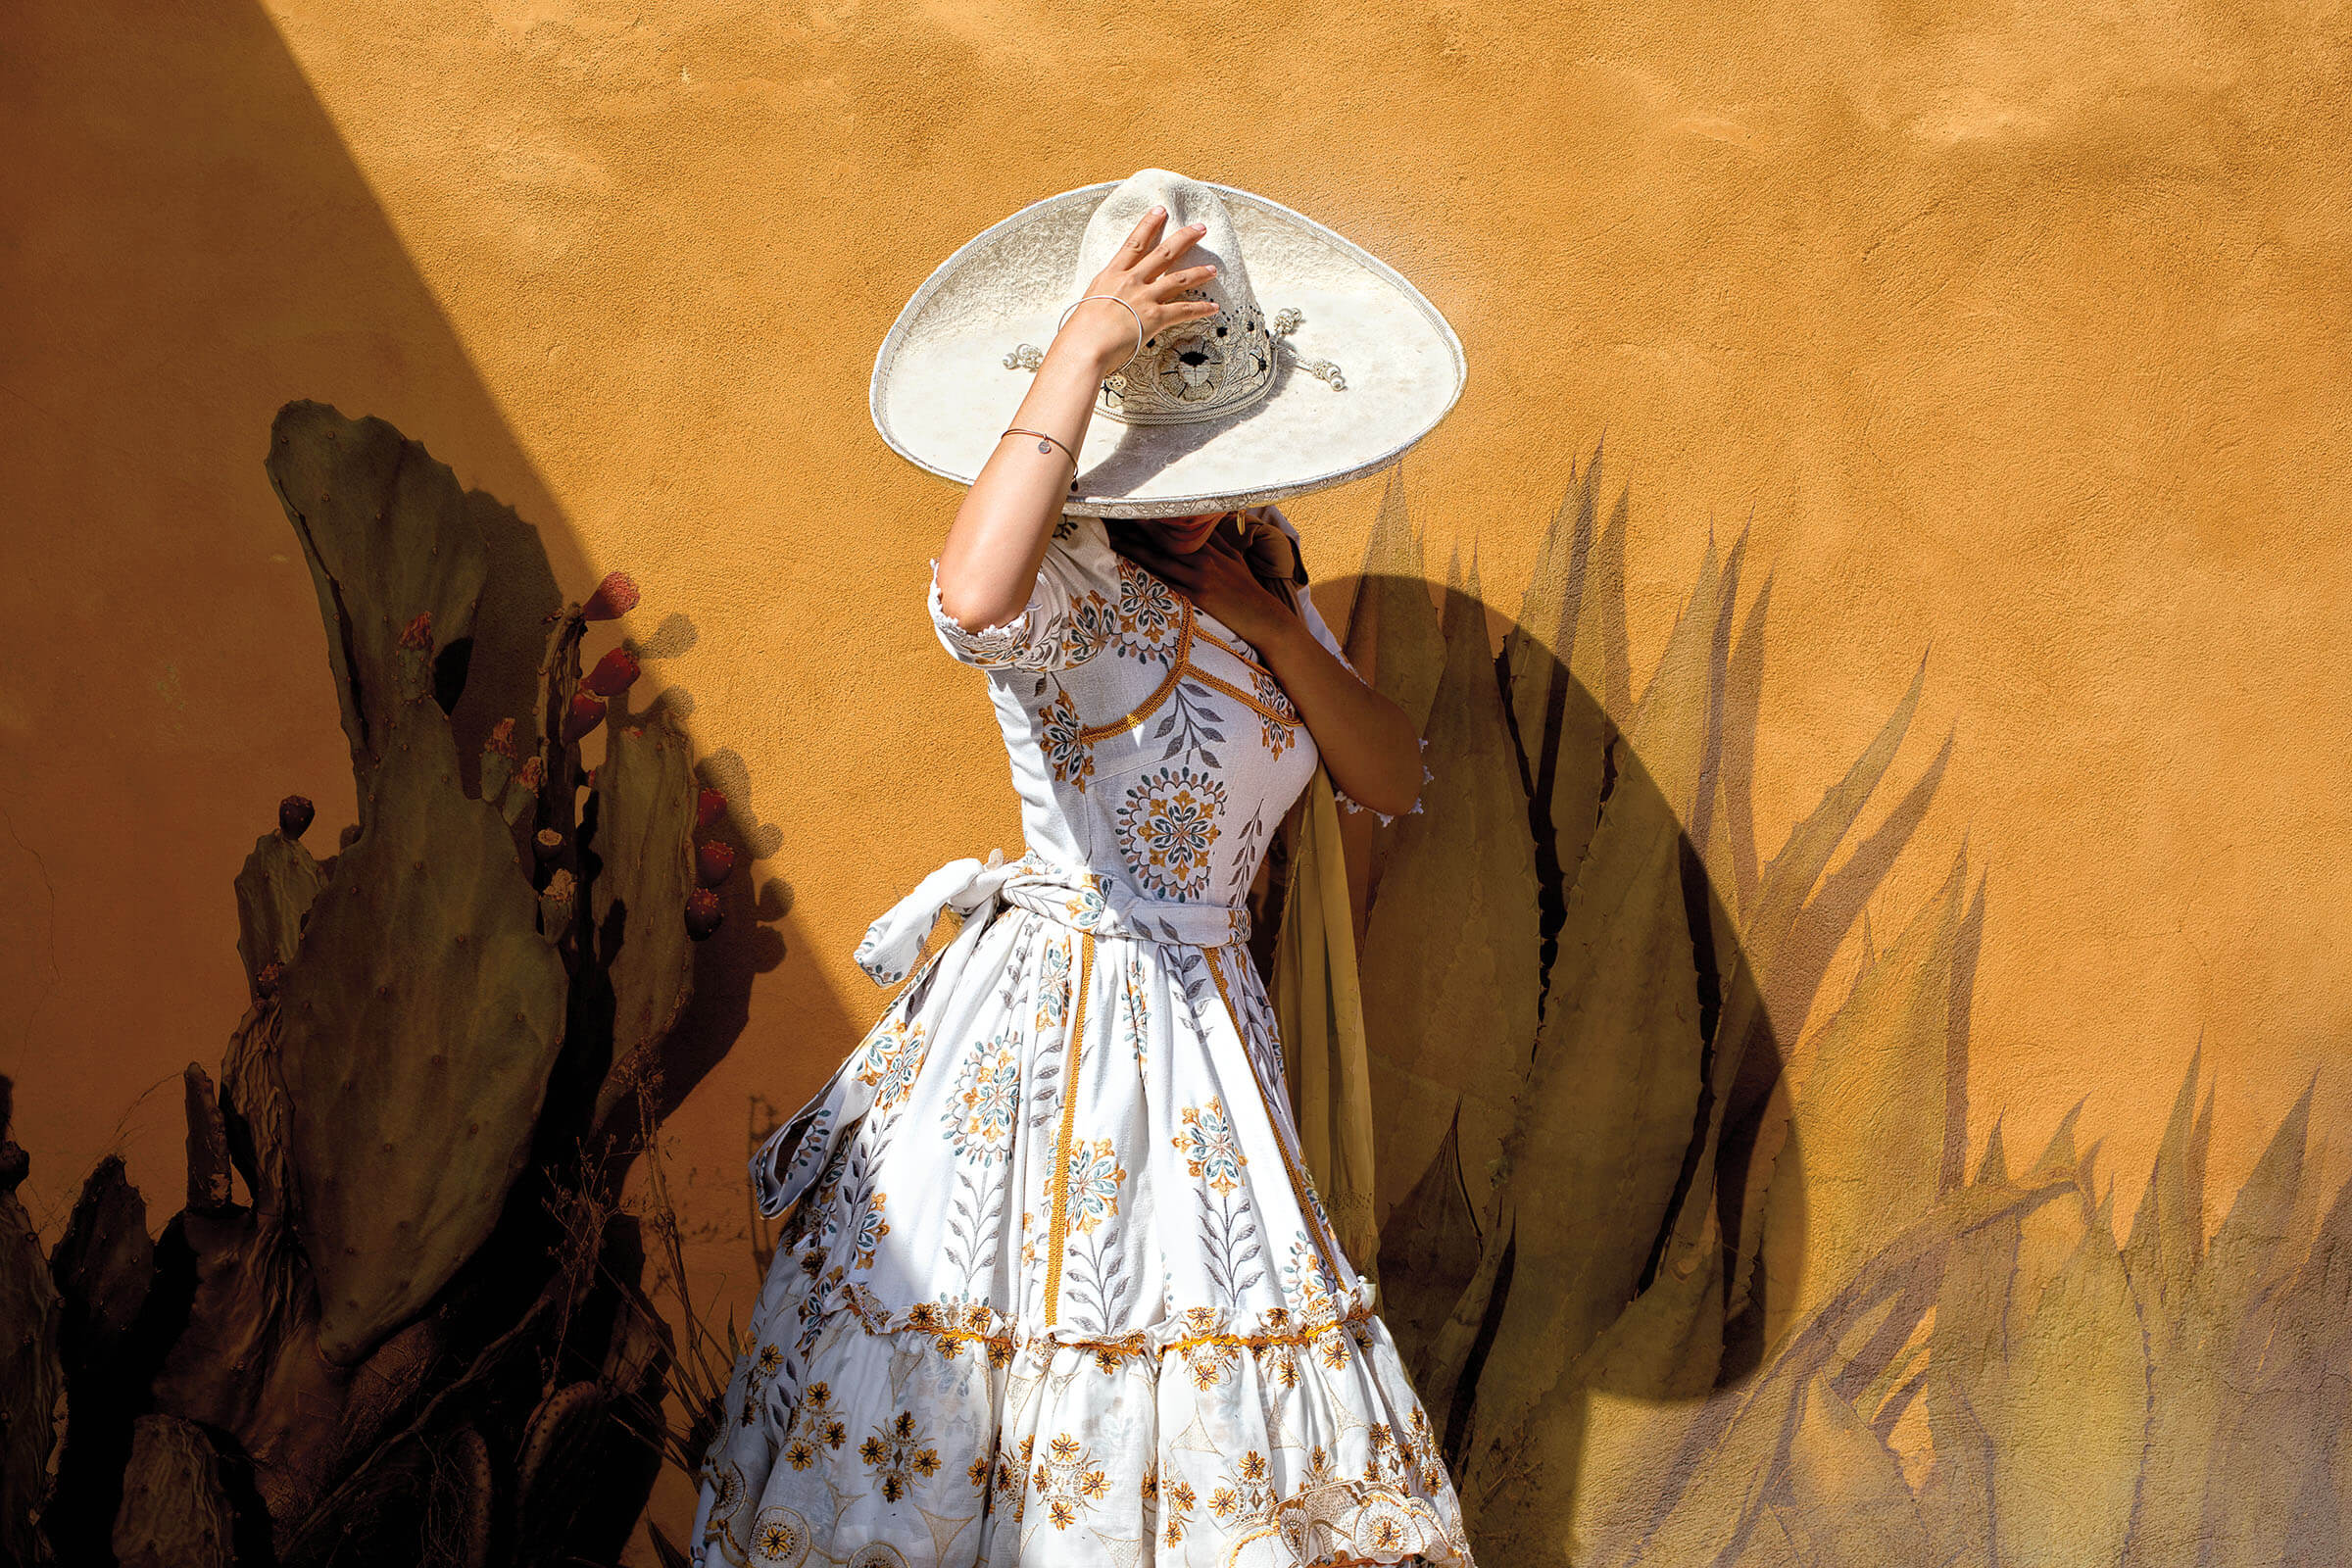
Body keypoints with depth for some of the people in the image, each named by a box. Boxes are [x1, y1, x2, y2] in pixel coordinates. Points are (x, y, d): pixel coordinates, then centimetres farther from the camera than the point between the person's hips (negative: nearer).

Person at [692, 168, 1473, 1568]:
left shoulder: (1259, 567, 7)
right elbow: (974, 603, -44)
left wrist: (1277, 628, -9)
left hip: (1206, 1020, 7)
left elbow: (1392, 781, 7)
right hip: (1051, 1019, -7)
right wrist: (1081, 347, -36)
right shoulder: (1066, 583, -17)